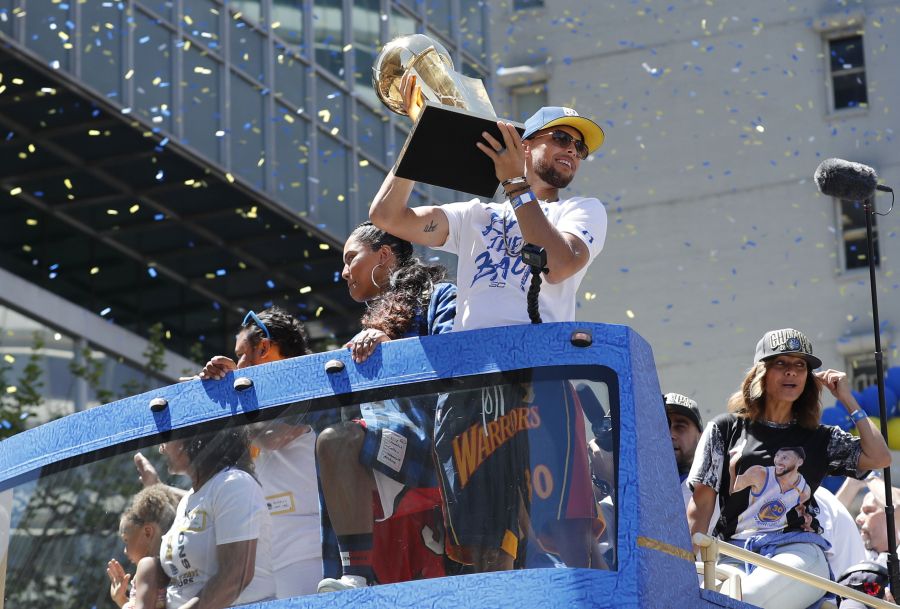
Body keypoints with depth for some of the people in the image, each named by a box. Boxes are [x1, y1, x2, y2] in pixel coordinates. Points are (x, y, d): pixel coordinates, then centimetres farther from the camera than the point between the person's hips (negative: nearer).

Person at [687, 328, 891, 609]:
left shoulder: (820, 438, 22)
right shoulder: (725, 429, 18)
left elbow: (879, 457, 6)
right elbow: (701, 505, 13)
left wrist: (847, 399, 14)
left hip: (798, 551, 0)